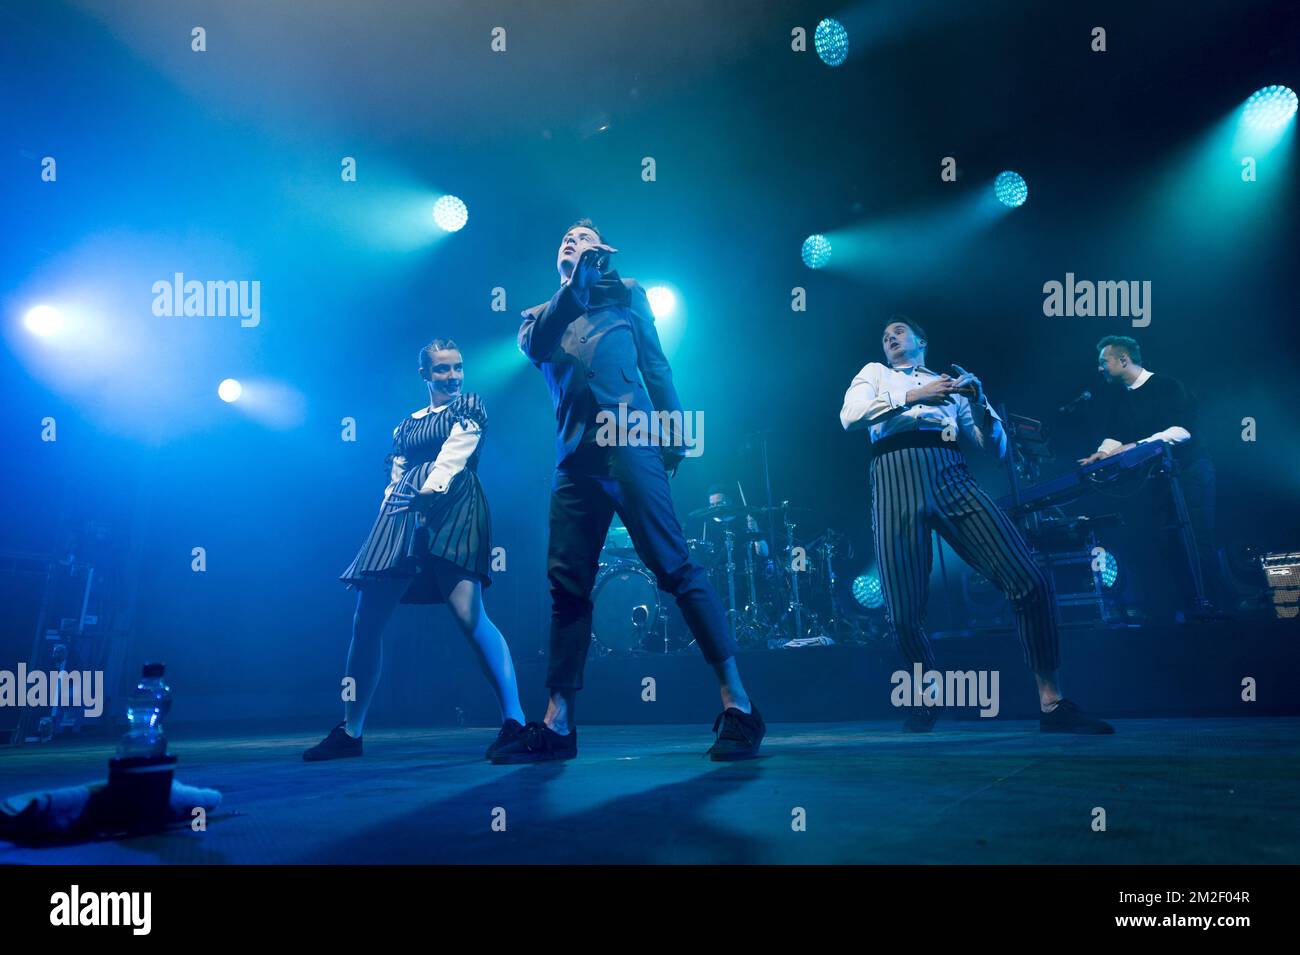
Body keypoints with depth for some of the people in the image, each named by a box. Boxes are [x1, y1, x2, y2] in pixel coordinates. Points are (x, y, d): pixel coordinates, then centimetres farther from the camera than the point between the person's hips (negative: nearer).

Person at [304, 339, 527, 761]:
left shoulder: (469, 406, 12)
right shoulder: (406, 426, 26)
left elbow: (455, 454, -4)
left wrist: (430, 490, -18)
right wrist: (387, 521, 9)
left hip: (452, 509, -6)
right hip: (402, 519, 6)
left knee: (469, 615, -21)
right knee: (366, 619, 1)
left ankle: (514, 720, -22)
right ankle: (350, 731, 12)